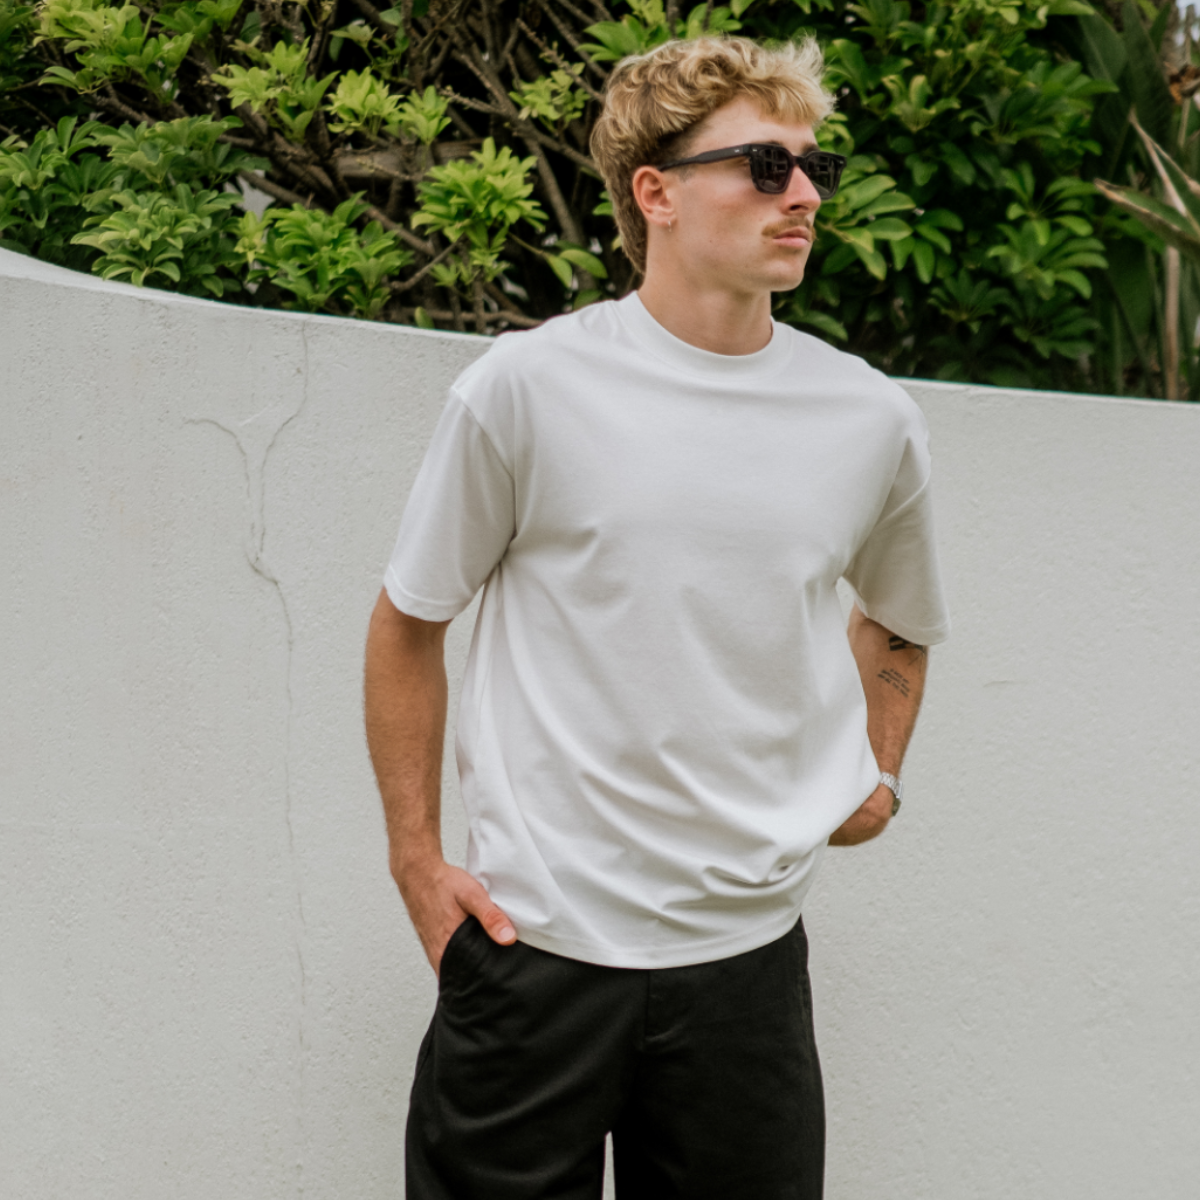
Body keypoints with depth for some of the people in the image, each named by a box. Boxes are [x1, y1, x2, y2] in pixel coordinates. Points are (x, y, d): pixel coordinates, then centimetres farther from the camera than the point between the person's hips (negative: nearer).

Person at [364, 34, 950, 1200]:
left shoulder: (872, 421, 3)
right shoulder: (526, 387, -7)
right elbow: (407, 623, 4)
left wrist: (876, 773, 10)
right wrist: (415, 858, 1)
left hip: (748, 952, 3)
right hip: (536, 940, -2)